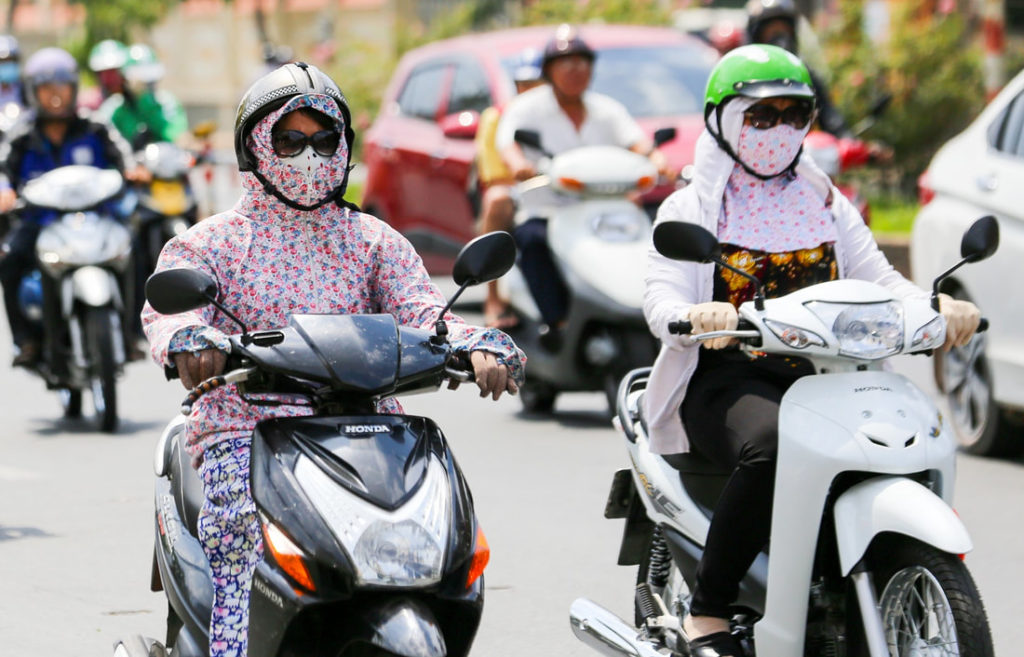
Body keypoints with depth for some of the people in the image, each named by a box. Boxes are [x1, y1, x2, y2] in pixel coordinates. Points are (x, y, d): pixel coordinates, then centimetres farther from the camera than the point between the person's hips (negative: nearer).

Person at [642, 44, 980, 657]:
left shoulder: (829, 205, 22)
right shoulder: (690, 209, 9)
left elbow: (878, 276, 9)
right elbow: (660, 299, -6)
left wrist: (935, 305, -14)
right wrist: (697, 316, -32)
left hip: (822, 376, 4)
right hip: (727, 378, -4)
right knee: (771, 446, -38)